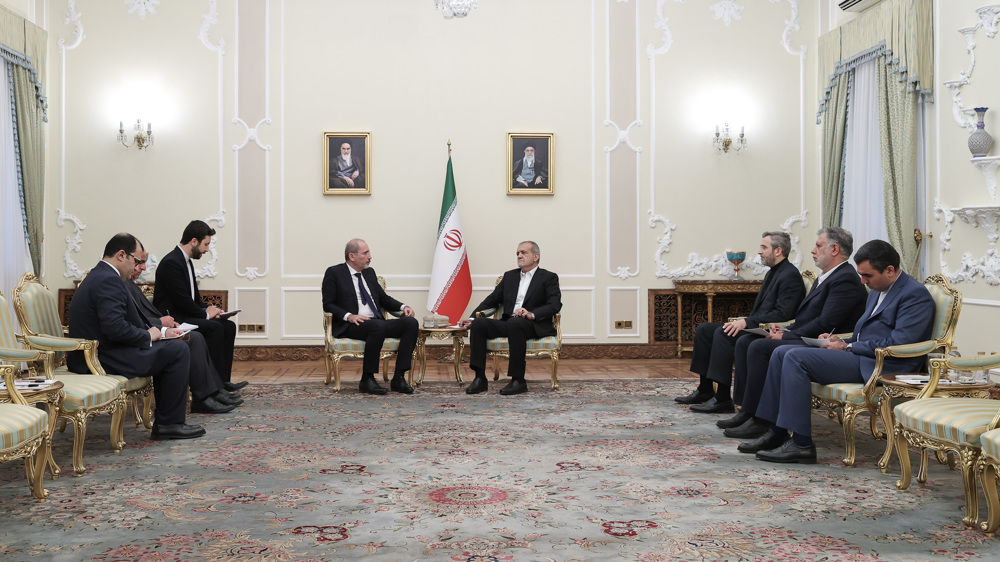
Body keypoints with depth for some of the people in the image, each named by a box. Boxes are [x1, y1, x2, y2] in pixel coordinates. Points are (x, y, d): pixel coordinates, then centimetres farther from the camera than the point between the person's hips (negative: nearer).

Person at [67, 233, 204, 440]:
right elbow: (114, 326, -29)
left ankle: (164, 418, 19)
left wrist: (158, 332, 10)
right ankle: (170, 423, -2)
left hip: (93, 354, 11)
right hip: (102, 359, -11)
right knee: (178, 350, -8)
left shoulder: (99, 275, 16)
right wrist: (147, 335, -13)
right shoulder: (108, 280, -19)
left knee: (166, 347, 21)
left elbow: (123, 321, 19)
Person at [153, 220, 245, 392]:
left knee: (229, 326, -1)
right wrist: (205, 313, -12)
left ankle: (224, 380, -3)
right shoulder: (171, 263, -17)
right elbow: (182, 300, -22)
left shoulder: (186, 261, 16)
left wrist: (208, 309, 1)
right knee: (215, 327, -26)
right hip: (172, 319, -10)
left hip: (186, 315, 10)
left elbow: (194, 296, 20)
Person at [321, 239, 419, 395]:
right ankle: (367, 380, -25)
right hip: (350, 326, -7)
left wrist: (403, 307, 8)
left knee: (411, 322, -17)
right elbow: (328, 304, -3)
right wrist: (348, 316, -19)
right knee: (378, 326, -38)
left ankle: (398, 378, -19)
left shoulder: (369, 272, 21)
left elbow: (383, 298, 27)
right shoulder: (334, 273, 3)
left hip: (377, 323, 7)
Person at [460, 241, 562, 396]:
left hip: (535, 325, -5)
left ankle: (518, 381, -32)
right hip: (508, 324, 5)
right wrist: (472, 318, 7)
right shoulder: (510, 276, 23)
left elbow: (555, 305, -7)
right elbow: (492, 299, 22)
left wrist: (532, 314, -24)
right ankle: (480, 378, -20)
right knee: (478, 324, -19)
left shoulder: (549, 277, 7)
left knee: (515, 323, -38)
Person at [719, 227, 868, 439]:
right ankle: (745, 410, -1)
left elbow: (825, 324, -21)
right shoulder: (825, 276, 20)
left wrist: (786, 336, -15)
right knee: (744, 342, 2)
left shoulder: (846, 279, -13)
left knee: (759, 347, -26)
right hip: (806, 340, 11)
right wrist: (785, 330, 4)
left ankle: (759, 419, -21)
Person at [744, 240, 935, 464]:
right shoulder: (878, 291, 19)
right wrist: (840, 341, 4)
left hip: (879, 366, -10)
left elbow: (898, 344, -20)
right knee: (781, 353, 1)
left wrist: (848, 347, -13)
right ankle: (776, 432, 1)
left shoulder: (915, 294, -11)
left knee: (796, 358, -22)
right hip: (858, 355, 10)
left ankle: (801, 444, -21)